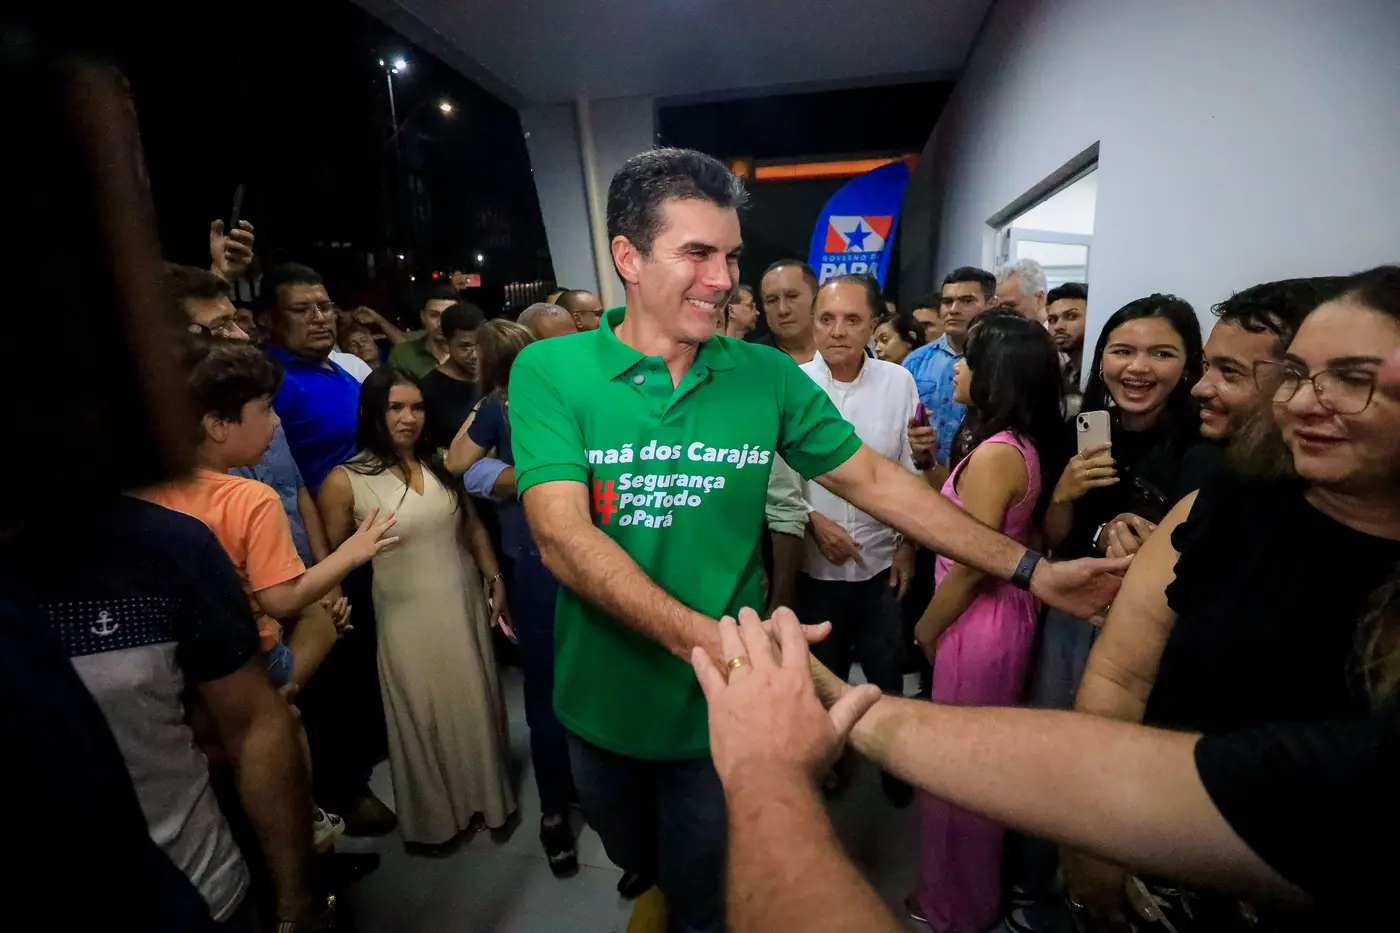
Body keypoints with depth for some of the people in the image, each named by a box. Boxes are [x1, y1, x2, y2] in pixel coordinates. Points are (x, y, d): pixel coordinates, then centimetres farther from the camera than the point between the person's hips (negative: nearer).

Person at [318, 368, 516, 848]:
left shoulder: (442, 465, 0)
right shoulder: (345, 480, -13)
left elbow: (473, 528, 7)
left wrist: (495, 582, 4)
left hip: (465, 604, 4)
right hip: (407, 617, -3)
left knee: (475, 706, 17)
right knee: (424, 715, 13)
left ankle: (484, 796, 42)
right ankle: (434, 817, 39)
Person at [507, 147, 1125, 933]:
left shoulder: (767, 376, -8)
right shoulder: (551, 371, -14)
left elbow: (873, 479, -4)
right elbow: (562, 536, -25)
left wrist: (1029, 567, -7)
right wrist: (700, 636, -39)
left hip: (721, 707, -1)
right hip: (603, 704, 1)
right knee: (636, 861, 31)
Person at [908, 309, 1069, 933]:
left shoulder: (995, 452, -25)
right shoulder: (1028, 445, 3)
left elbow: (970, 566, -22)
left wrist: (924, 630, -8)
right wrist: (928, 455, 5)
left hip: (977, 622, -9)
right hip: (1006, 611, 10)